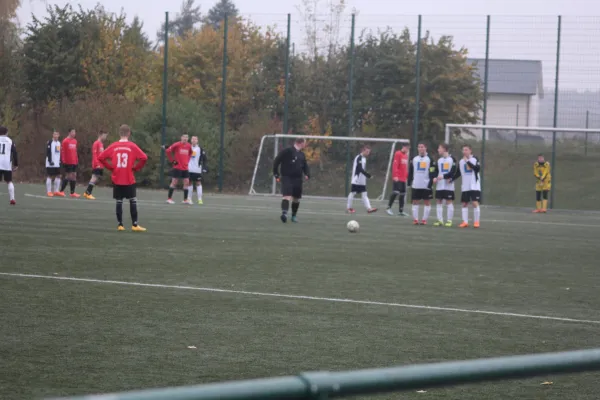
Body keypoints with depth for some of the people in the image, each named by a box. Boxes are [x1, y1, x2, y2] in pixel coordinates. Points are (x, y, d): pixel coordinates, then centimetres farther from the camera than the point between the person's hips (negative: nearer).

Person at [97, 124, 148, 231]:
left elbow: (101, 157, 0)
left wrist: (111, 167, 7)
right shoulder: (132, 146, -5)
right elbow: (144, 158, -14)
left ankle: (120, 225, 5)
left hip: (116, 179, 2)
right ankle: (134, 225, 1)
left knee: (119, 202, 7)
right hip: (129, 180, -2)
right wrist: (135, 168, -1)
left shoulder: (114, 146, 2)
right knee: (133, 201, 4)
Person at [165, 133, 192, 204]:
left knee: (186, 182, 2)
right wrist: (172, 160, -10)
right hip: (177, 167, -5)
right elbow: (168, 151, -12)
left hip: (185, 167, 5)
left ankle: (185, 199, 9)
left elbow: (190, 153, 26)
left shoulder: (189, 146, 6)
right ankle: (169, 198, 5)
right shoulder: (177, 145, -11)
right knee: (174, 182, -3)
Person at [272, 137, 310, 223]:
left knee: (296, 198, 12)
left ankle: (294, 216, 28)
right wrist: (276, 174, -7)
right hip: (287, 178, -7)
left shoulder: (301, 155, 15)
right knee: (287, 196, -23)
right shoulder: (287, 151, -7)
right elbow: (276, 161, -6)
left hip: (298, 179, 7)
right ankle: (284, 213, -35)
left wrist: (307, 174, 4)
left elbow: (305, 166, 24)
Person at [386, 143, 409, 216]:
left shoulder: (406, 155, 16)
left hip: (403, 178, 8)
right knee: (396, 192, -15)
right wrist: (395, 176, -21)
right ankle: (389, 208, -7)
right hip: (398, 178, -8)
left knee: (402, 194, 8)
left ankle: (401, 211, 12)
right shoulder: (398, 154, -7)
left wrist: (406, 176, 18)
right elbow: (395, 165, -14)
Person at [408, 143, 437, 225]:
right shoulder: (414, 159, 11)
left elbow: (434, 171, -5)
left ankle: (424, 220, 4)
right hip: (415, 185, 4)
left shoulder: (429, 159, 0)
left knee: (427, 202, 0)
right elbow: (410, 171, 13)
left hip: (426, 185, -3)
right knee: (415, 202, 3)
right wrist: (409, 181, 6)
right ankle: (415, 219, 7)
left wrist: (431, 182, -13)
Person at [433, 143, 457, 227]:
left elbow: (453, 172, -12)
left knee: (449, 202, -4)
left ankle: (449, 220, 1)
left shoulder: (452, 159, -5)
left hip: (448, 185, -6)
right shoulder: (439, 160, 14)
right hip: (439, 185, 6)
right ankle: (440, 220, 7)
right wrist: (435, 178, -7)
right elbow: (436, 171, 14)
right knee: (438, 201, 3)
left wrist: (443, 176, -22)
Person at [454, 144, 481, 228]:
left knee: (475, 203, -11)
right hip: (465, 187, 4)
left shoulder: (475, 159, -2)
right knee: (464, 204, 2)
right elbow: (458, 173, 15)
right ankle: (465, 222, 6)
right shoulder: (461, 161, 9)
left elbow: (478, 169, -18)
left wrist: (468, 162, -21)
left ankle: (476, 222, -2)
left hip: (474, 186, -4)